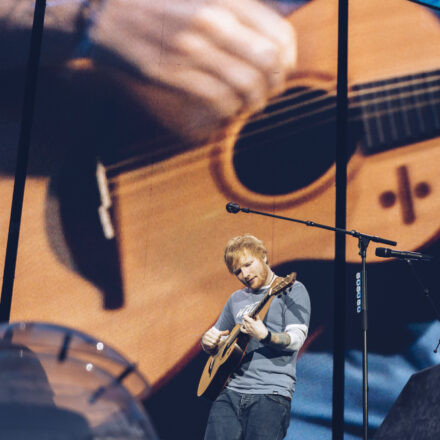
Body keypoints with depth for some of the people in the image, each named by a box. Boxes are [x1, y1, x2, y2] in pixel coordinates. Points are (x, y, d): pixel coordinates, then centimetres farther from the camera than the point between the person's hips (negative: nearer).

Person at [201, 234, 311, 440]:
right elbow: (214, 336, 31)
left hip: (271, 394, -5)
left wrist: (264, 336, -27)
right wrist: (208, 341, 7)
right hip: (230, 392, 5)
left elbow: (296, 340, -8)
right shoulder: (237, 299, 21)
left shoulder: (292, 290, 3)